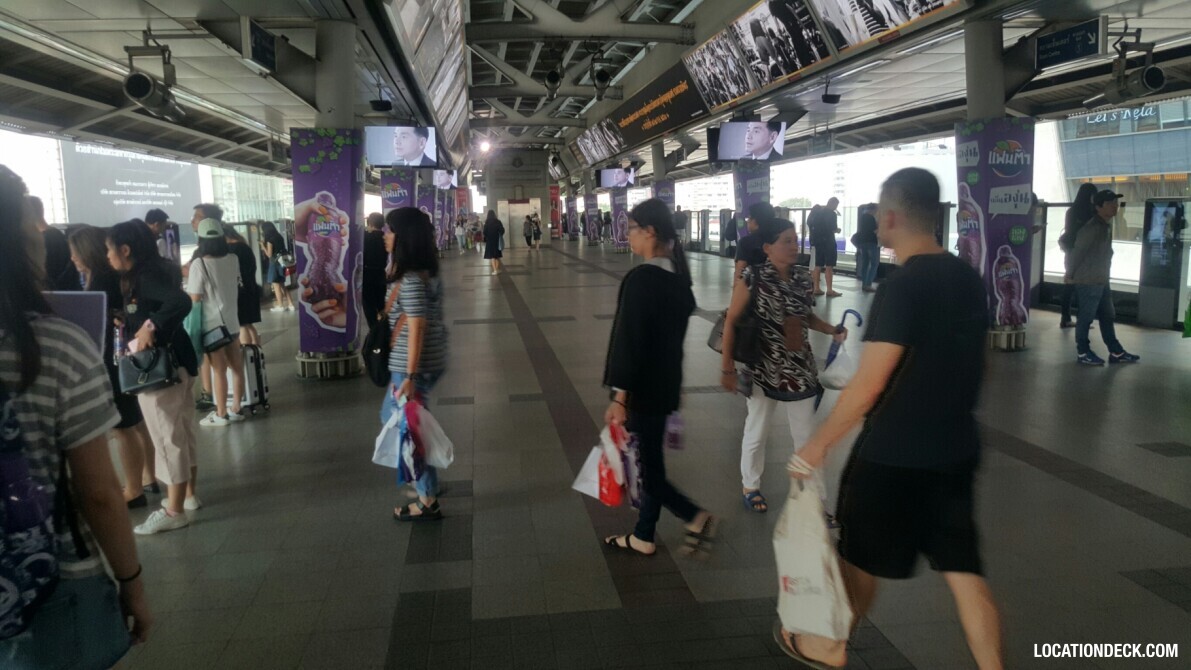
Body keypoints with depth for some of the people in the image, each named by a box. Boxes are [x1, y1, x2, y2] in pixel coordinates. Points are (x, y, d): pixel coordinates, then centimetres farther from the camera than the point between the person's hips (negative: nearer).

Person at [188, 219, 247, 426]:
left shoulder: (199, 264, -17)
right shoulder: (233, 260, 0)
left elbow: (195, 297, -18)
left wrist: (188, 282, 1)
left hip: (212, 324, -5)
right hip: (232, 321, 5)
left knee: (219, 370, 2)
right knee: (236, 367, 11)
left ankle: (221, 414, 12)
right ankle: (236, 409, 20)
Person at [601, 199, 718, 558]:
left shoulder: (640, 278, -21)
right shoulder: (677, 276, 5)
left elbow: (628, 341, -21)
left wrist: (619, 397, -18)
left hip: (642, 388, -9)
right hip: (665, 384, 9)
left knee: (646, 462, 4)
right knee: (649, 458, 16)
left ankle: (695, 516, 3)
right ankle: (644, 536, 27)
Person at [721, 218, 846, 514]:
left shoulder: (803, 276, 0)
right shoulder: (753, 277, -14)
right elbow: (732, 321, -11)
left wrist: (832, 330, -5)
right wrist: (727, 365, -12)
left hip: (801, 369, 4)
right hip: (763, 370, -4)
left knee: (806, 434, 12)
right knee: (757, 432, 13)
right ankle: (751, 487, 35)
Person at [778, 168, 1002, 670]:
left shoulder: (901, 287, -21)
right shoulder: (970, 279, 4)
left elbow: (868, 385, -24)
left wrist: (818, 444, -16)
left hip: (894, 455, -6)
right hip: (957, 450, 7)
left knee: (860, 557, 14)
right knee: (964, 570, 12)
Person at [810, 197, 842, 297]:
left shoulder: (818, 212, 11)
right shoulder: (832, 214, -11)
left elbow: (810, 223, 13)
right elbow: (833, 228, -16)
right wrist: (837, 230, 4)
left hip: (818, 240, 7)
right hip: (828, 241, -7)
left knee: (818, 265, 10)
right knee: (829, 266, -5)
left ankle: (816, 288, 11)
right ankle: (829, 290, -6)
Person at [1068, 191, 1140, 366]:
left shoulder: (1106, 226, 10)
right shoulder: (1092, 228, -20)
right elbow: (1077, 252, -16)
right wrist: (1070, 275, -6)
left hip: (1102, 281, 10)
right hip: (1088, 281, -9)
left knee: (1107, 316, 14)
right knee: (1086, 317, 0)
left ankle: (1116, 352, 22)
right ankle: (1083, 353, 10)